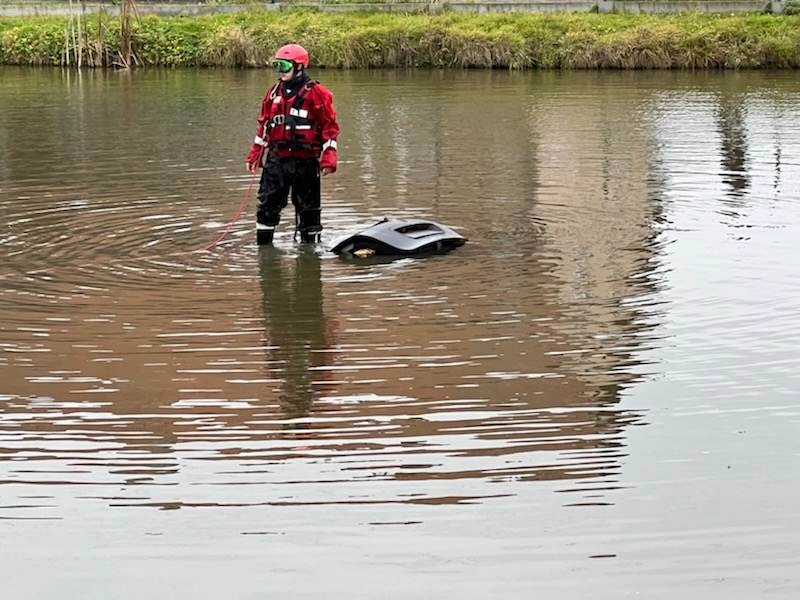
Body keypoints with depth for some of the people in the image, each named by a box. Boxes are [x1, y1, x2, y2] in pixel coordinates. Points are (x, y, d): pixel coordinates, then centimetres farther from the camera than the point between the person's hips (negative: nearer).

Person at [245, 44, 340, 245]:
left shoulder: (316, 93, -7)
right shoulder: (274, 92, 11)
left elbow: (330, 127, -7)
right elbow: (264, 125, 19)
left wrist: (328, 159, -14)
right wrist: (255, 154, 16)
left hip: (304, 161, -5)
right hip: (276, 159, 5)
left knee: (308, 208, 6)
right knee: (267, 205, 5)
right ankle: (263, 245, 14)